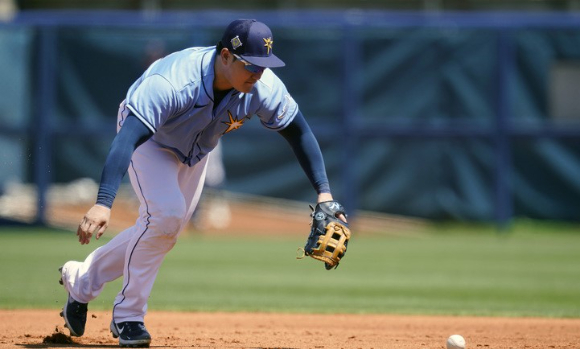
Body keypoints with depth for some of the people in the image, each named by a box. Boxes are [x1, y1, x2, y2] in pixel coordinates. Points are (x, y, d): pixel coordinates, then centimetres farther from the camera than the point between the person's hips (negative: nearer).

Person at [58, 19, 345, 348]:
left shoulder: (264, 88, -30)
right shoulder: (172, 83, -45)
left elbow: (299, 131, -14)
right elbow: (127, 138, -53)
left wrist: (324, 191, -23)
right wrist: (103, 204, -64)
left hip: (196, 151, 6)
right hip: (149, 139, -6)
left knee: (164, 228, 10)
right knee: (166, 215, -24)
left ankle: (81, 281, 30)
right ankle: (129, 316, -7)